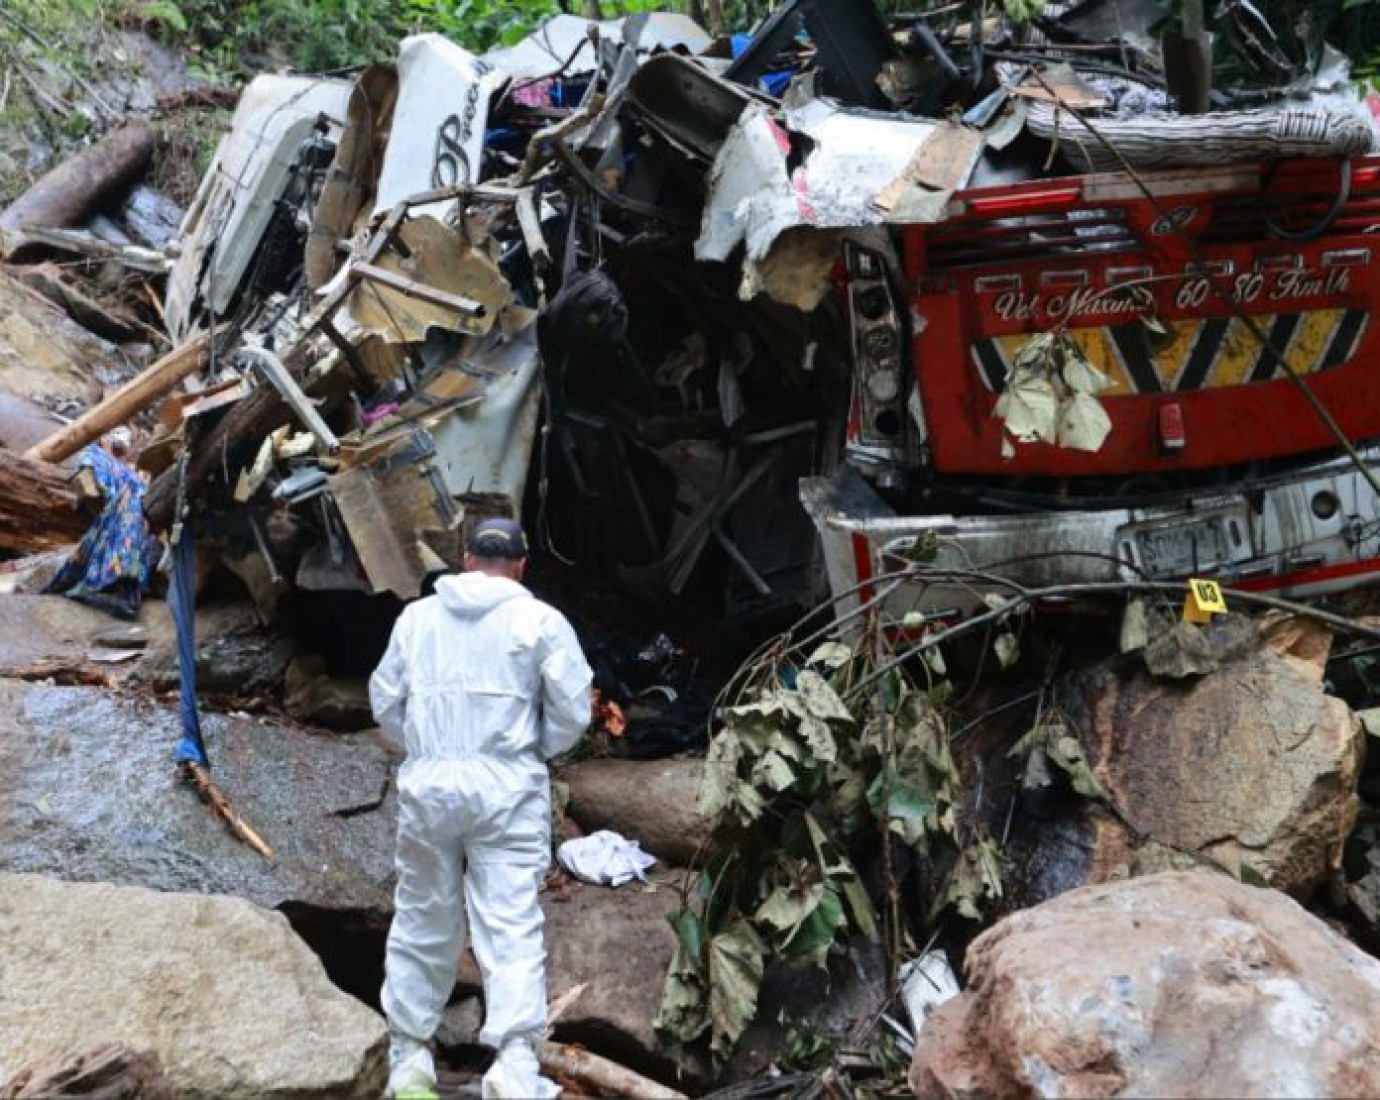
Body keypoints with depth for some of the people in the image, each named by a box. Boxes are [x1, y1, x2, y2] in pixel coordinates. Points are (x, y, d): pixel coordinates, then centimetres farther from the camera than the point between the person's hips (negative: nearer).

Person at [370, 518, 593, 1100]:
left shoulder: (417, 616, 11)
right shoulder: (541, 620, 1)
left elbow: (385, 703, 12)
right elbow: (573, 709, -1)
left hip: (427, 785, 3)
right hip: (506, 786, -3)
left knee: (421, 923, 13)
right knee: (511, 927, -4)